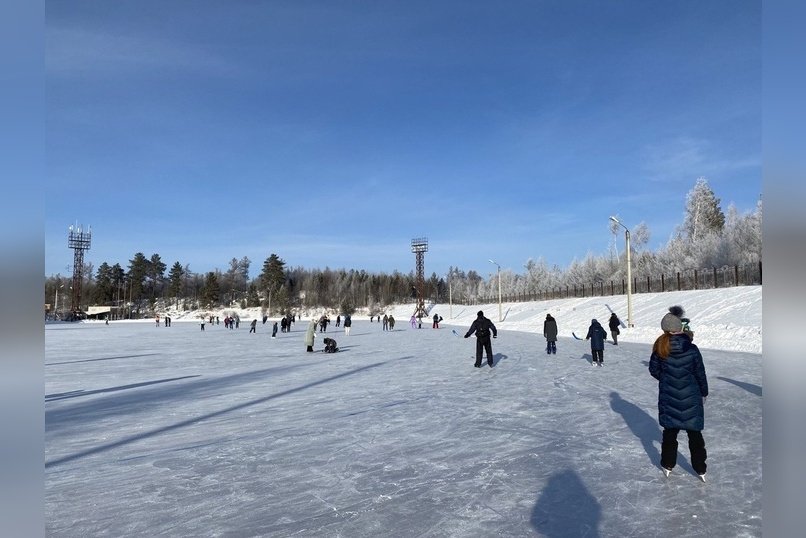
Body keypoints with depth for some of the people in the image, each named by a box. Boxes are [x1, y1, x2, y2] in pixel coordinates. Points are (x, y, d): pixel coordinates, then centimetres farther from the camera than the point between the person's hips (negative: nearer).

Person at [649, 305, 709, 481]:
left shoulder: (660, 348, -12)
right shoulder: (692, 349, -16)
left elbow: (654, 370, -2)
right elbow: (700, 374, -7)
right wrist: (704, 393, 9)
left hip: (668, 399, 1)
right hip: (691, 399, -1)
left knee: (670, 431, 17)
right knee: (695, 434, 15)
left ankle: (668, 465, 27)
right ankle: (700, 469, 25)